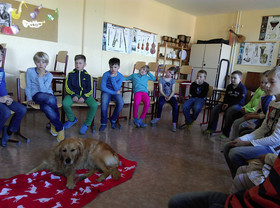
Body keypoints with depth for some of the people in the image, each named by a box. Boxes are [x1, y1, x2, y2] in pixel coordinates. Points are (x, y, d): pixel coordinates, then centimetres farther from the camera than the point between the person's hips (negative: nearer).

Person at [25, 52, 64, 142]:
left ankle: (54, 124, -6)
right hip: (36, 95, -1)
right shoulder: (30, 71, 6)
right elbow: (28, 87, 9)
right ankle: (60, 127, -24)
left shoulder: (49, 75, 4)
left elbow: (43, 89, -9)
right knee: (51, 100, -38)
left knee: (47, 108, -39)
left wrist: (40, 77, -12)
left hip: (48, 94, 1)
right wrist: (29, 99, -3)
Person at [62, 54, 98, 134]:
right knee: (65, 103, -31)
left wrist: (83, 97, -15)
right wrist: (73, 95, -15)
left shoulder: (87, 75, 5)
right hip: (73, 94, 1)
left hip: (85, 95, 0)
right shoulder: (71, 74, 7)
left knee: (94, 105, -28)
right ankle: (72, 119, 2)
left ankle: (87, 124, -6)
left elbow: (90, 89, 1)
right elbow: (67, 87, 3)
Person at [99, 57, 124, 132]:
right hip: (106, 92, -2)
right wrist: (114, 92, -17)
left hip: (116, 93, 2)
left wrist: (112, 78, -23)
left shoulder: (120, 76, -5)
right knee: (104, 103, -33)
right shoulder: (106, 74, -9)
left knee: (121, 103, -29)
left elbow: (116, 88, -14)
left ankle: (113, 120, -3)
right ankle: (103, 123, -14)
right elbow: (103, 87, -14)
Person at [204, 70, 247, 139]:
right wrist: (225, 103, -6)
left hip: (238, 105, -7)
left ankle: (226, 133, -27)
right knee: (214, 109, -11)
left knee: (229, 111, -36)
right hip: (228, 104, 7)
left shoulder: (242, 88, -9)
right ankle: (211, 128, -2)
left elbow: (240, 101, -15)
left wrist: (228, 105, -19)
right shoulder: (229, 86, 11)